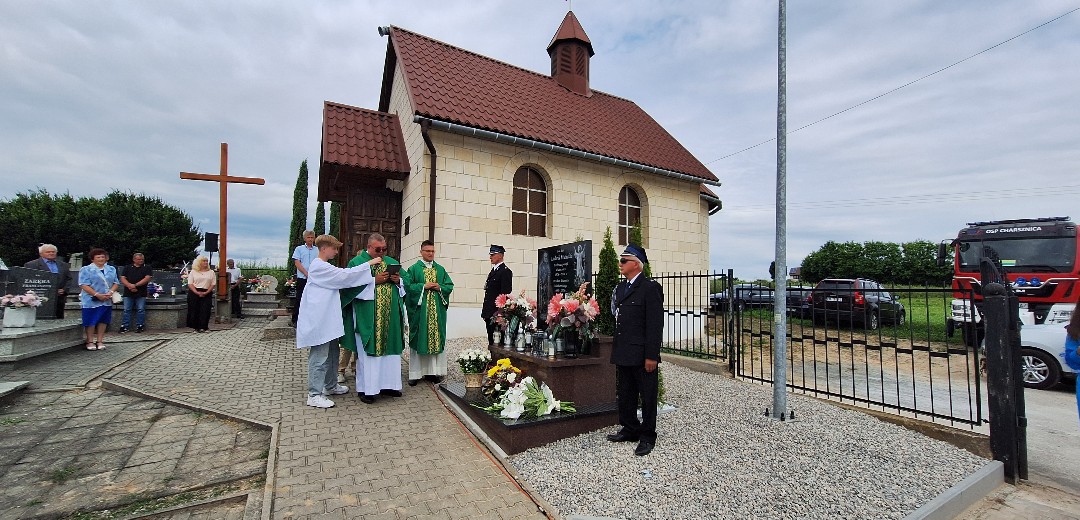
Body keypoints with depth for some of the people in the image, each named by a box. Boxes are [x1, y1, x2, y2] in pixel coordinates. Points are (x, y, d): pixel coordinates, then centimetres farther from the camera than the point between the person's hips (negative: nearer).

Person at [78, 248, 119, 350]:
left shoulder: (111, 269, 12)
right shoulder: (86, 269, -1)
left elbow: (116, 283, 10)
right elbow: (84, 285, -9)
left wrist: (111, 292, -9)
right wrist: (97, 295, -18)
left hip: (107, 301, 4)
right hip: (91, 300, -4)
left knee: (103, 321, 7)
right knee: (91, 321, 0)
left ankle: (100, 341, 14)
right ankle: (90, 341, 9)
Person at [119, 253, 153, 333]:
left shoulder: (147, 268, 6)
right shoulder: (127, 268, 13)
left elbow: (148, 278, -6)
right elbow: (122, 278, 5)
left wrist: (135, 285, -13)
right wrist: (129, 286, -13)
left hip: (141, 293, -2)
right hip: (128, 293, 2)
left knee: (140, 310, -1)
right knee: (126, 310, 4)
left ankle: (140, 326, 6)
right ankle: (125, 326, 10)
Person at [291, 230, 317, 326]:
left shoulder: (317, 250, 10)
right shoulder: (299, 249, 4)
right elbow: (297, 263, -3)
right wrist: (307, 274, -12)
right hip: (302, 278, -2)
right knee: (299, 299, 1)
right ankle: (295, 320, 9)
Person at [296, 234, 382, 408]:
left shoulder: (324, 266, 17)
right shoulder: (319, 266, -15)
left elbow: (337, 281, 21)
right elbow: (344, 275, -23)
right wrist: (369, 263, -20)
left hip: (327, 318, 11)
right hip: (319, 319, -11)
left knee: (332, 353, 18)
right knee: (319, 357, -5)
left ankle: (330, 386, 31)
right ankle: (314, 395, 3)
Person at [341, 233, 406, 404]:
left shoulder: (391, 262, 14)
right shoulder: (357, 262, -1)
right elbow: (352, 286, -13)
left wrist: (398, 280, -7)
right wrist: (374, 280, -18)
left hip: (390, 316, 5)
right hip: (367, 317, -5)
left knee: (389, 349, 9)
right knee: (367, 351, 2)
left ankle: (387, 384, 20)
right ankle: (365, 388, 13)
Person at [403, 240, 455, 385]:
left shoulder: (440, 269, 13)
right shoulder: (414, 269, 2)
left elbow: (450, 285, 10)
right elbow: (407, 285, -7)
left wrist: (439, 287, -8)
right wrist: (424, 286, -13)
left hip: (437, 309, 3)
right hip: (419, 309, -3)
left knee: (436, 338, 5)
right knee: (418, 339, 0)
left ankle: (432, 371, 14)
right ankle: (415, 373, 8)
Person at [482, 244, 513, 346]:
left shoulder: (505, 271, -10)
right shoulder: (493, 271, 18)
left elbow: (506, 293, -15)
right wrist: (485, 310, 15)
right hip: (489, 312, 9)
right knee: (491, 338, 13)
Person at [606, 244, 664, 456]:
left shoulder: (650, 288, -11)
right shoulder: (620, 288, 13)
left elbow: (655, 324, -15)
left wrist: (651, 356, -18)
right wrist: (616, 350, 14)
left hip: (642, 355, -8)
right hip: (623, 354, 8)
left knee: (647, 396, 7)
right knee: (624, 394, 17)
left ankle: (647, 437, 21)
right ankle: (630, 430, 33)